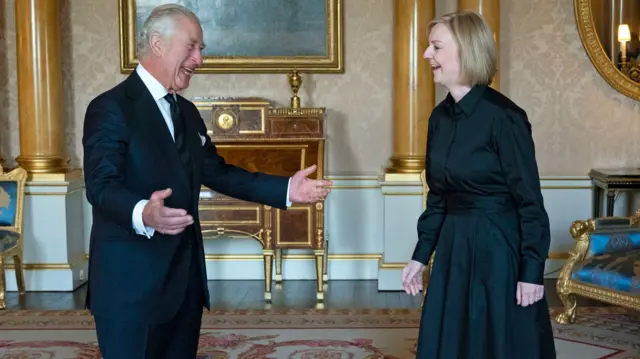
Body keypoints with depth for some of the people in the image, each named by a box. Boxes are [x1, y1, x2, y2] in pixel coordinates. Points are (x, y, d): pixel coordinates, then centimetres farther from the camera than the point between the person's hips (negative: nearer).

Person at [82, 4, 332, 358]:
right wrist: (143, 214, -44)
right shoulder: (110, 108, -12)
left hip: (184, 276, 8)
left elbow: (217, 172, 16)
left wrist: (286, 188, 7)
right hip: (130, 282, -8)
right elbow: (101, 186, -22)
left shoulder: (186, 111, 15)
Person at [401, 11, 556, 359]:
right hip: (453, 246, 7)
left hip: (498, 247, -7)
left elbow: (530, 200, -14)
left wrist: (532, 270, -14)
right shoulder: (440, 116, 5)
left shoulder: (502, 116, -16)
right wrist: (420, 255, 13)